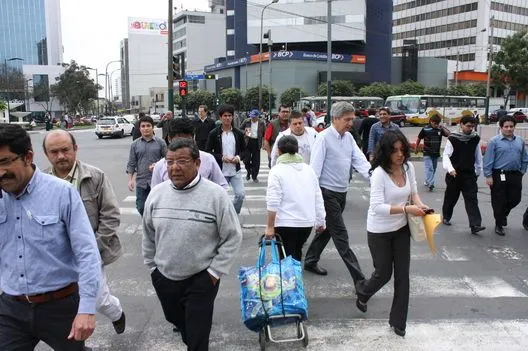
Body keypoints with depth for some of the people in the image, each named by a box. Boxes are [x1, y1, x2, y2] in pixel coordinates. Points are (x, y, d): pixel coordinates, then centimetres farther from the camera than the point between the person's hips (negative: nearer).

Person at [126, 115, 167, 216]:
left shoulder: (160, 143, 1)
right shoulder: (135, 144, 6)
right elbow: (131, 164, 7)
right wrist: (130, 179, -1)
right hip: (141, 182, 2)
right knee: (141, 208, 7)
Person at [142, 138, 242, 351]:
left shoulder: (216, 195, -17)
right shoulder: (157, 193, -4)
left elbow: (233, 237, -11)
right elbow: (148, 235, 8)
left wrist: (215, 272, -11)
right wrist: (152, 266, 11)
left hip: (201, 280, -5)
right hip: (163, 277, 5)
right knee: (175, 320, 28)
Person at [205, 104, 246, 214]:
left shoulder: (238, 134, 5)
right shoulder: (214, 134, -4)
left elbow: (244, 150, 13)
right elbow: (208, 152, -3)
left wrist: (239, 157, -9)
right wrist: (222, 158, -16)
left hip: (235, 170, 2)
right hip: (220, 171, -2)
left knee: (241, 194, -6)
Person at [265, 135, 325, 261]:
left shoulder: (277, 171, -8)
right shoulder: (308, 169, 10)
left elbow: (273, 202, -15)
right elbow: (318, 199, 11)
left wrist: (270, 227, -10)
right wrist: (321, 221, 18)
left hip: (286, 223, -5)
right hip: (307, 222, 6)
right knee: (296, 254, 22)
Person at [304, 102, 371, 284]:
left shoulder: (349, 137, 7)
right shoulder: (324, 138, -14)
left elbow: (360, 160, 0)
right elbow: (315, 167, -16)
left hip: (342, 192, 8)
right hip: (328, 192, -8)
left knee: (327, 229, 19)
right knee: (341, 235, -4)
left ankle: (310, 261, 36)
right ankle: (358, 277, -2)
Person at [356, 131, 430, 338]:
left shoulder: (409, 167, -7)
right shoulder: (379, 173, -24)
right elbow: (377, 207, -29)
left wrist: (420, 204, -11)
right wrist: (406, 209, -36)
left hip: (401, 229, 5)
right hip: (380, 231, -5)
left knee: (402, 275, 7)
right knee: (384, 273, 9)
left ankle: (398, 321, 24)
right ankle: (362, 292, 44)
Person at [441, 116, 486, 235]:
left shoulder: (476, 139, 2)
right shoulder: (452, 139, -9)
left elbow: (478, 156, 11)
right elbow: (446, 155, -11)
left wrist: (478, 171, 15)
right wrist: (450, 168, -25)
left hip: (469, 174, 2)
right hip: (454, 174, -2)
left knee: (472, 199, -7)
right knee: (451, 197, 12)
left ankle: (475, 225, -12)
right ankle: (446, 217, 35)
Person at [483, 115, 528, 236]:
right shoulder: (494, 141, -7)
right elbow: (488, 160, -9)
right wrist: (488, 176, -12)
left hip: (515, 176, 5)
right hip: (499, 175, -4)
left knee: (515, 199, 10)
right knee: (499, 201, 2)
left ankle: (503, 214, 39)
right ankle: (499, 225, 16)